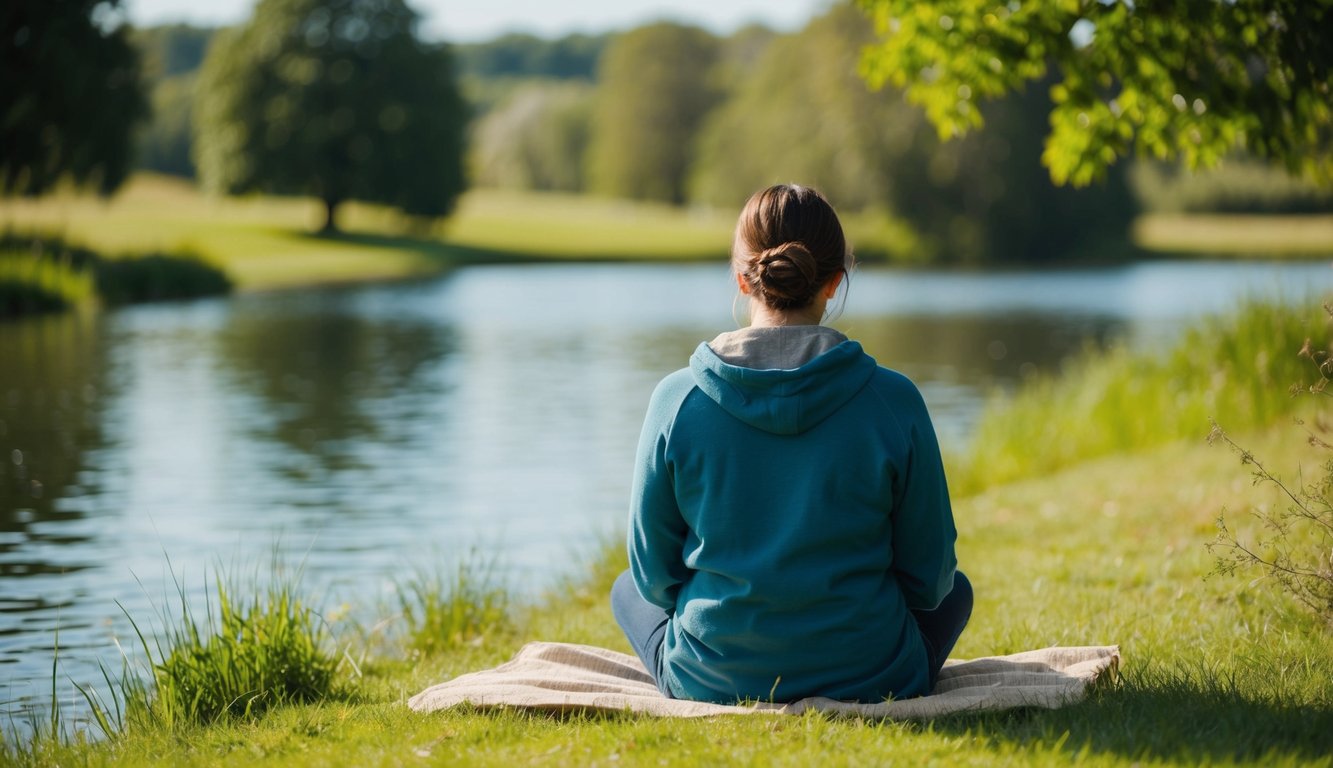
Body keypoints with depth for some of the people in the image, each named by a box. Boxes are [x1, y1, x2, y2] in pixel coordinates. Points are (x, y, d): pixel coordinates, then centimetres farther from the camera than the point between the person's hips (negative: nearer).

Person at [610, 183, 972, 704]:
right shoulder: (892, 400, -14)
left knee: (628, 590, 34)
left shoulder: (677, 399, -12)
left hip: (711, 682, 1)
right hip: (868, 682, 0)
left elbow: (653, 574, -2)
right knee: (955, 590, 32)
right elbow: (929, 577, -4)